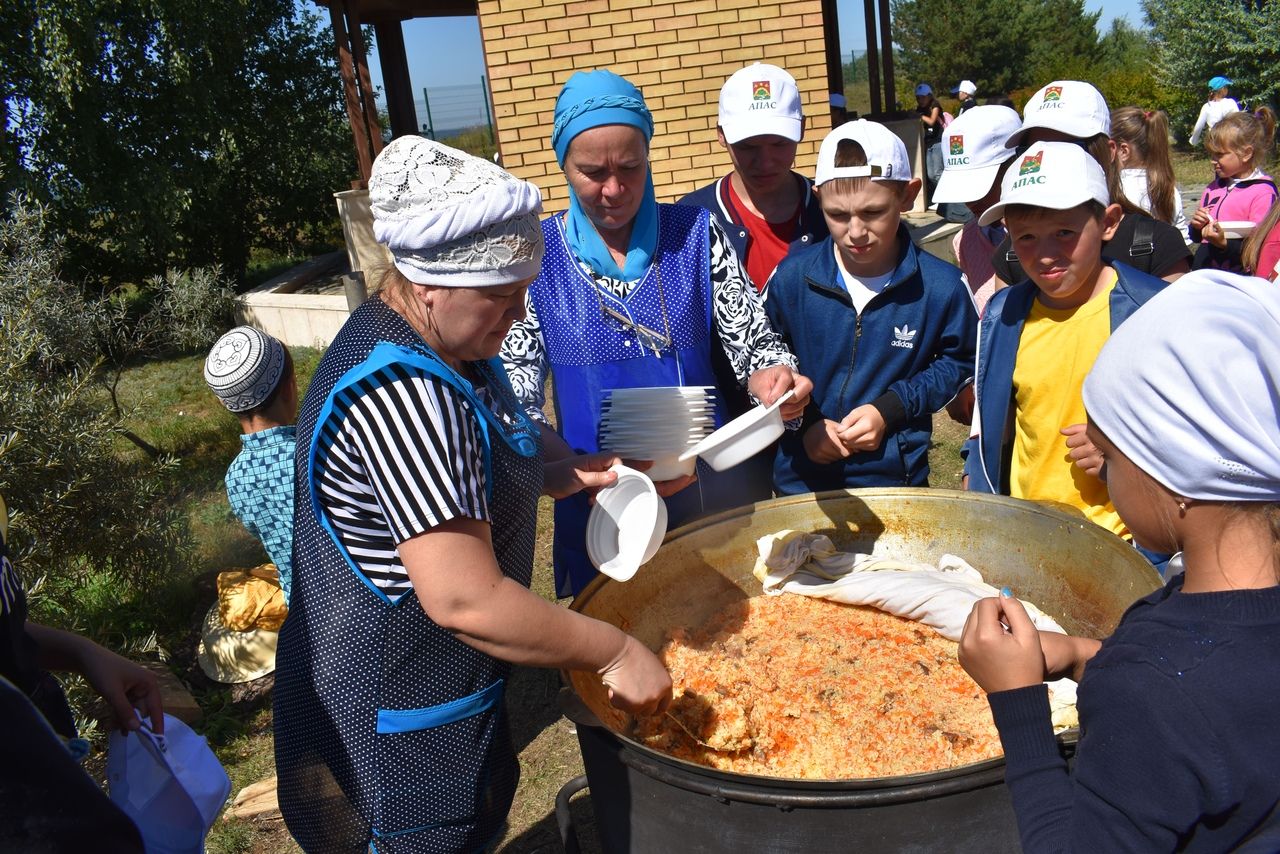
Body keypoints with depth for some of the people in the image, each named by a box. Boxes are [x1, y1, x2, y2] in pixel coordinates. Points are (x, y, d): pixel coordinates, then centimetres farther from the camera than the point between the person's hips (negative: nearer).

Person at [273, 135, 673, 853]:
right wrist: (616, 652, -24)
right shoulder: (403, 394, -31)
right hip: (397, 721, -9)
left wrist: (560, 475, 2)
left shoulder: (436, 343, 1)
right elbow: (465, 599, -34)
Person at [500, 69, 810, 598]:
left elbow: (752, 339, -3)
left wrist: (770, 376, -26)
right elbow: (515, 395, -6)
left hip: (712, 489, 1)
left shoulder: (695, 233, -2)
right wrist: (575, 470, -23)